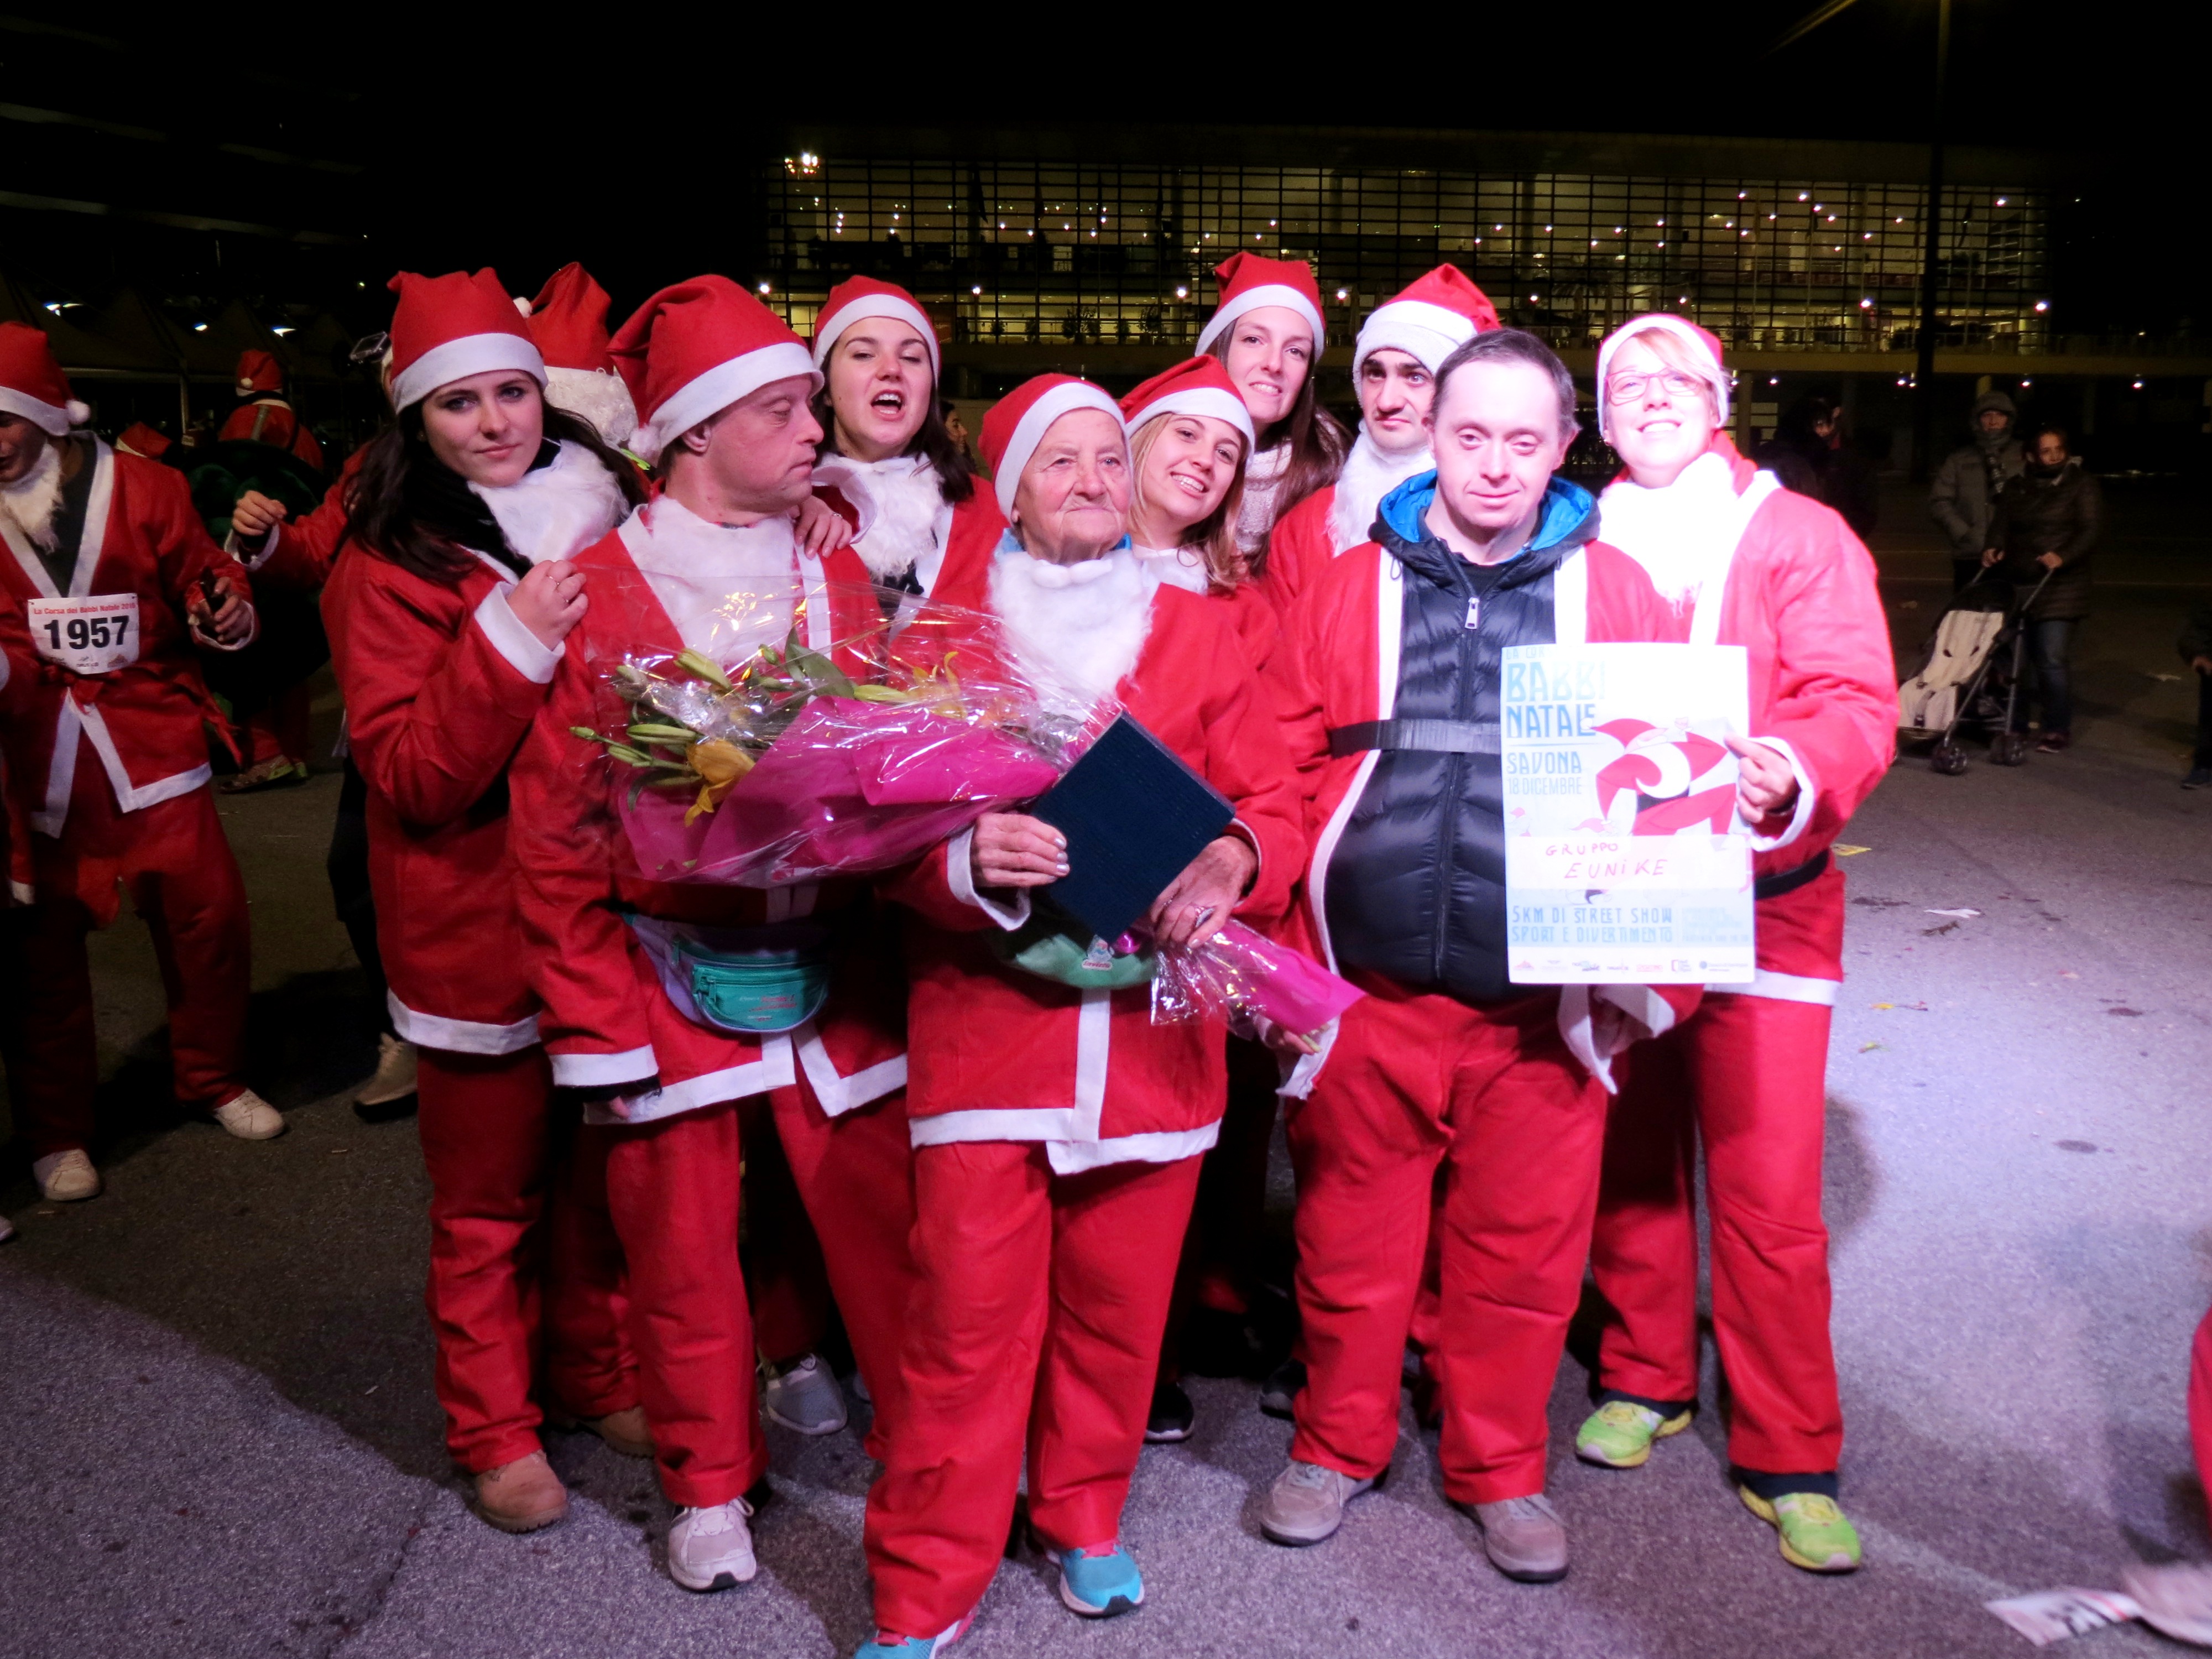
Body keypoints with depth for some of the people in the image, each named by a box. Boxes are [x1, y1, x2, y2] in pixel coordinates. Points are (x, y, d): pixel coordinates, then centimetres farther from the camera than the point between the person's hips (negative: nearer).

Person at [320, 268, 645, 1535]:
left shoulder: (610, 517, 5)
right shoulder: (391, 569, -7)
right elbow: (409, 777, -16)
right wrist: (512, 641, -26)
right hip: (481, 925, -4)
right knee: (492, 1196, 10)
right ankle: (498, 1431, 28)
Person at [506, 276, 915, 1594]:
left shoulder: (837, 574, 6)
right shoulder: (597, 593, -6)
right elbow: (557, 832, -5)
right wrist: (591, 1025, -6)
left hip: (835, 969, 3)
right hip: (667, 977, -2)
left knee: (891, 1218, 5)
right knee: (679, 1248, 10)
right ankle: (711, 1485, 32)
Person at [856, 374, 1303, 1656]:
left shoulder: (1196, 629, 11)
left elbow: (1273, 803, 8)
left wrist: (1229, 861, -14)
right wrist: (965, 857, -20)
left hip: (1153, 1019, 2)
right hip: (985, 1014, -2)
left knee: (1118, 1304, 9)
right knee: (968, 1317, -2)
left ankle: (1086, 1518, 34)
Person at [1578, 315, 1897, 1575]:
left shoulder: (1800, 536, 1)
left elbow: (1858, 703, -8)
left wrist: (1794, 774, -29)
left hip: (1759, 899, -2)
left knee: (1769, 1188, -2)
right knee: (1631, 1158, 12)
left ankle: (1790, 1459, 12)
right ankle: (1647, 1376, 33)